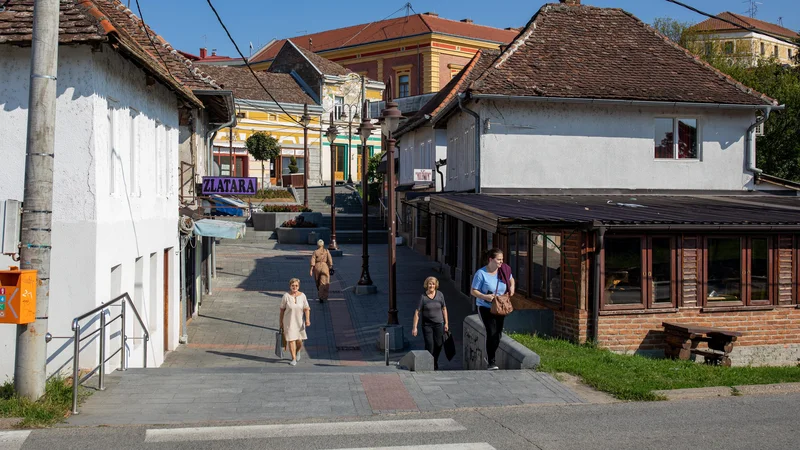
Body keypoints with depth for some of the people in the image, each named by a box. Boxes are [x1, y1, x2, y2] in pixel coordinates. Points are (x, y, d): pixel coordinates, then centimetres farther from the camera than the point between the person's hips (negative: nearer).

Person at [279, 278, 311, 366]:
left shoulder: (302, 296, -3)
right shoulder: (286, 296, -8)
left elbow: (307, 309, -3)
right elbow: (282, 310, -1)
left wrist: (307, 320, -15)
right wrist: (281, 322, 1)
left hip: (299, 322, 2)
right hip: (289, 322, -2)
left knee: (299, 341, 6)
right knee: (291, 340, -6)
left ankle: (298, 351, 39)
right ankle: (294, 359, 5)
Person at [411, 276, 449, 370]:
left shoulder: (440, 295, -1)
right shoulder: (423, 297, -8)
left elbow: (444, 309, 10)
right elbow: (417, 312, -7)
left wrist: (446, 323, 8)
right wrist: (414, 327, -10)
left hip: (439, 324, 2)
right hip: (427, 325, -2)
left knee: (438, 345, 6)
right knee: (429, 345, -7)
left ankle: (435, 365, 27)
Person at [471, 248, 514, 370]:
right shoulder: (481, 273, -16)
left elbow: (511, 279, 21)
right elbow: (473, 291, -12)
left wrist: (511, 287, 0)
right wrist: (485, 297, -28)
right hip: (485, 308, -6)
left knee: (498, 333, 10)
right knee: (492, 333, -17)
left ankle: (490, 357, 32)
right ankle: (491, 362, -10)